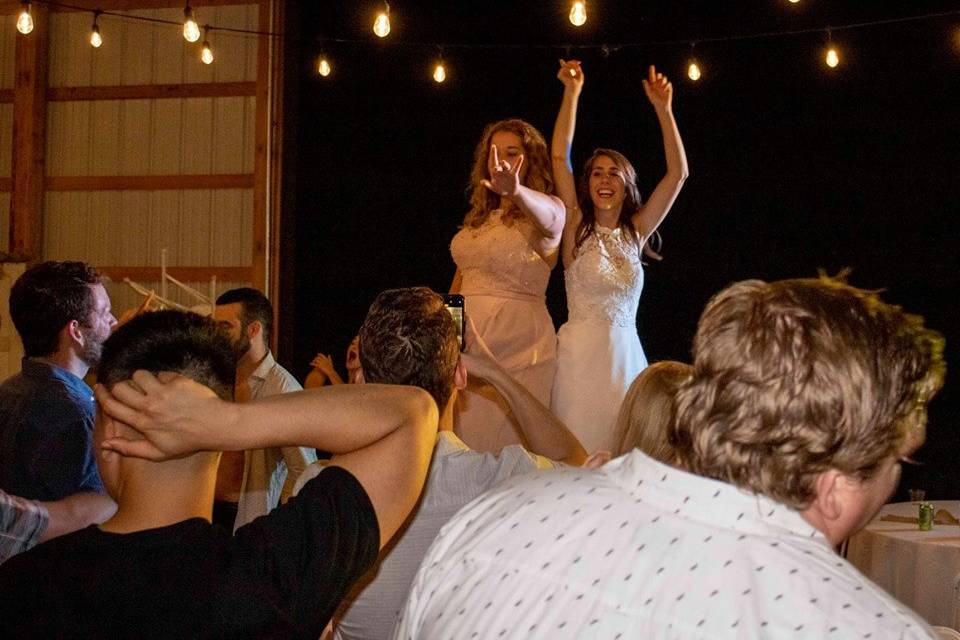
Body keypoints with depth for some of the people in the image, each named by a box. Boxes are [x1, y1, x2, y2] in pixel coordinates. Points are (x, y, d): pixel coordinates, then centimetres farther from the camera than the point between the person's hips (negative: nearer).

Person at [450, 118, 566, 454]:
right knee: (459, 439, 7)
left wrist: (516, 190, -49)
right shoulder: (479, 217, 18)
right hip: (466, 335, 7)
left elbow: (549, 217, -29)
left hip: (517, 337, -6)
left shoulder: (544, 208, -4)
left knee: (503, 441, -6)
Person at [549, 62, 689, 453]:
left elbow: (678, 174, 4)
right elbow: (559, 157, -5)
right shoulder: (577, 228, 2)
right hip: (581, 352, -3)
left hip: (626, 352, 3)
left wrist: (663, 109, -3)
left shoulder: (636, 233, 9)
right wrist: (572, 91, -7)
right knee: (578, 452, -5)